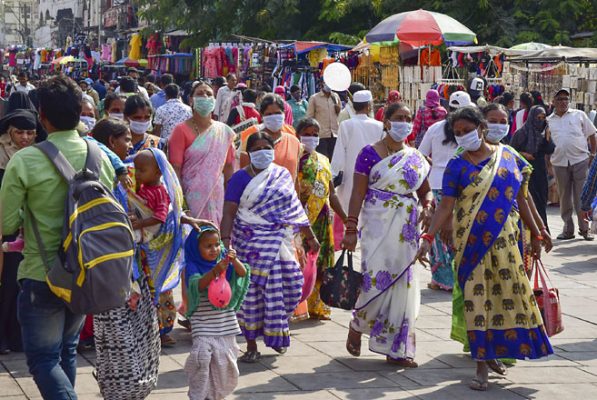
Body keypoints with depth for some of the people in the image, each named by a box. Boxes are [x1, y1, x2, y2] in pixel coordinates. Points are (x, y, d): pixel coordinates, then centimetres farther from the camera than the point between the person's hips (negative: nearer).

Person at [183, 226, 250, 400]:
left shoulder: (225, 262, 5)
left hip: (226, 323, 4)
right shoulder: (193, 267, -6)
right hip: (203, 324, -4)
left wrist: (235, 260, -28)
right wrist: (215, 271, -36)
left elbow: (243, 273, -8)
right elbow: (197, 285, -23)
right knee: (202, 357, -14)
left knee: (225, 358, 7)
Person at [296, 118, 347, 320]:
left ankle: (316, 305, 16)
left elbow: (331, 194, 20)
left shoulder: (323, 161, 17)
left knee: (320, 262, 8)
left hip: (322, 218, 6)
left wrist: (346, 218, 16)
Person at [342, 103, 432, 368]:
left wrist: (427, 206, -5)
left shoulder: (415, 157, 10)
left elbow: (425, 191, 18)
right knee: (377, 280, -11)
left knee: (403, 285, 5)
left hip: (406, 230, 5)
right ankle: (357, 326, 19)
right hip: (378, 227, -5)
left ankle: (396, 350, 13)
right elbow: (358, 194, -7)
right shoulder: (370, 154, -5)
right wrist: (351, 230, -12)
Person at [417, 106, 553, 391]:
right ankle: (482, 365, 5)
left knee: (508, 295, 3)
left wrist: (535, 235, 13)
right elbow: (446, 207, -9)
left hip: (505, 241, 2)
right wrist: (428, 237, -22)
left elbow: (520, 199, 11)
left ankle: (494, 352, 23)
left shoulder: (507, 156, 6)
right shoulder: (457, 166, -1)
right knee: (476, 298, -3)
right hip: (472, 244, -2)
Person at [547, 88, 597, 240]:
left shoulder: (579, 115, 6)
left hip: (580, 160, -2)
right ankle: (568, 229, 15)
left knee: (581, 197, -3)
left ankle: (585, 229, 4)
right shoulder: (548, 121, 10)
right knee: (564, 197, 7)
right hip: (559, 163, 2)